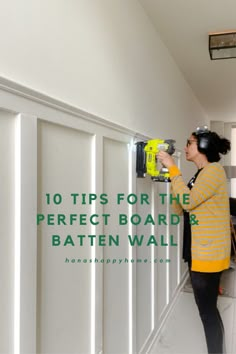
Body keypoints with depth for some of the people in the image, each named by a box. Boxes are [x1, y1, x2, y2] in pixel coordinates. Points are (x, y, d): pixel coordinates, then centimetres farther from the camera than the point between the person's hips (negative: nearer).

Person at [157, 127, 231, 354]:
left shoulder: (214, 170, -12)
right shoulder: (199, 175, 14)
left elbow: (188, 202, -22)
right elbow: (181, 209, 11)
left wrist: (172, 168, -17)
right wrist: (172, 179, 3)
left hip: (208, 254, -9)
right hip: (198, 252, 9)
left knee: (207, 309, 1)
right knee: (206, 307, 18)